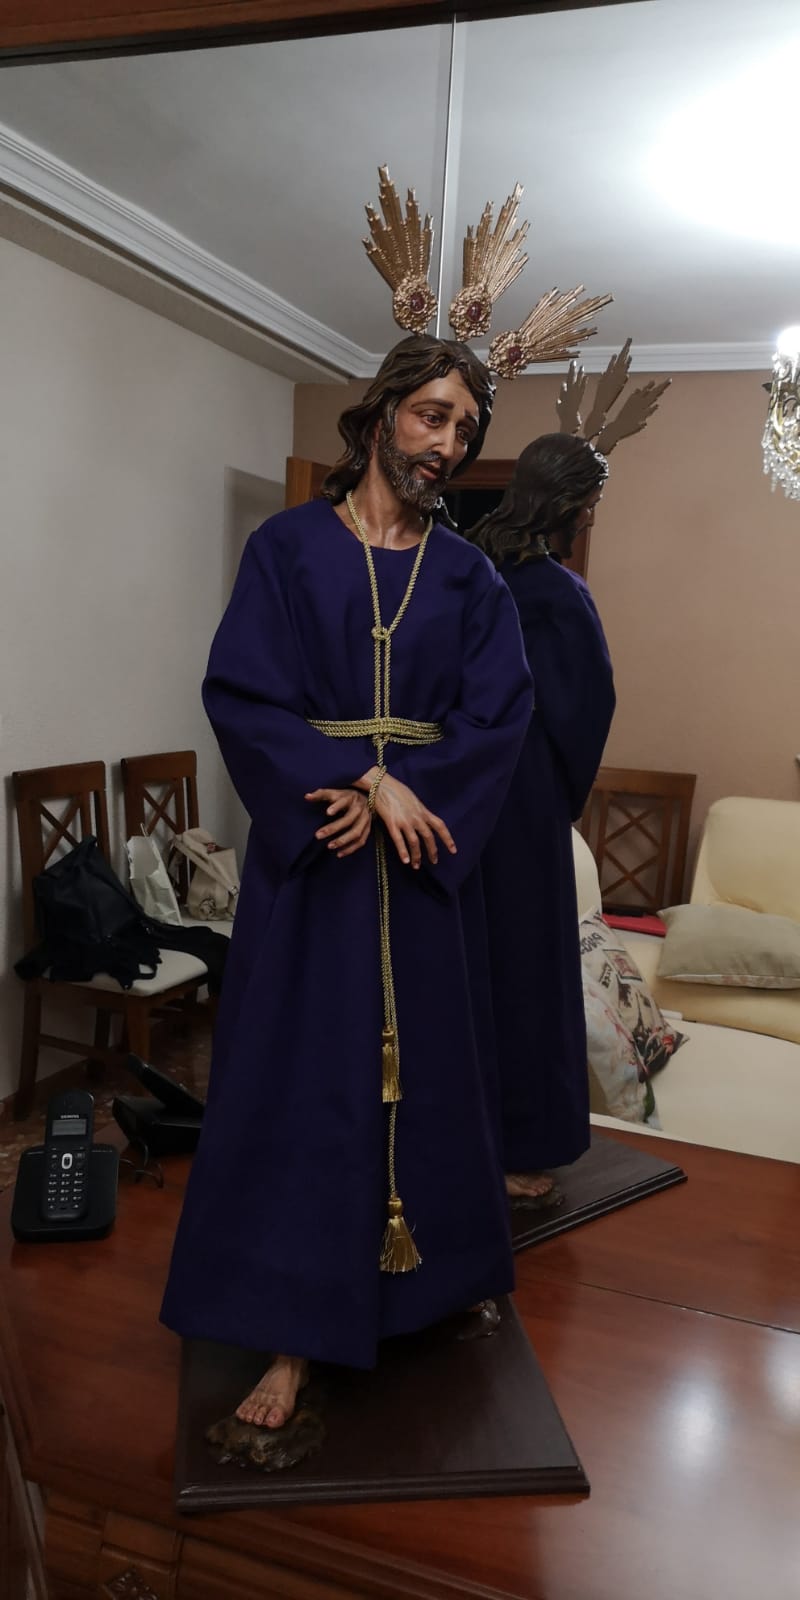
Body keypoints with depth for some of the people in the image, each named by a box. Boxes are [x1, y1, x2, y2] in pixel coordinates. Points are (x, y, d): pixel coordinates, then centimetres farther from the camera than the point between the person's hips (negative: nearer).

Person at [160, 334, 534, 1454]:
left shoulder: (469, 576, 8)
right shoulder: (288, 549, 1)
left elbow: (499, 713, -2)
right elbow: (240, 693, -8)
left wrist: (391, 793, -16)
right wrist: (372, 778, -17)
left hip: (426, 854, 3)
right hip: (308, 856, -2)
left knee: (426, 1063, 12)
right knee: (302, 1075, 1)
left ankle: (431, 1278, 33)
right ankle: (297, 1331, 12)